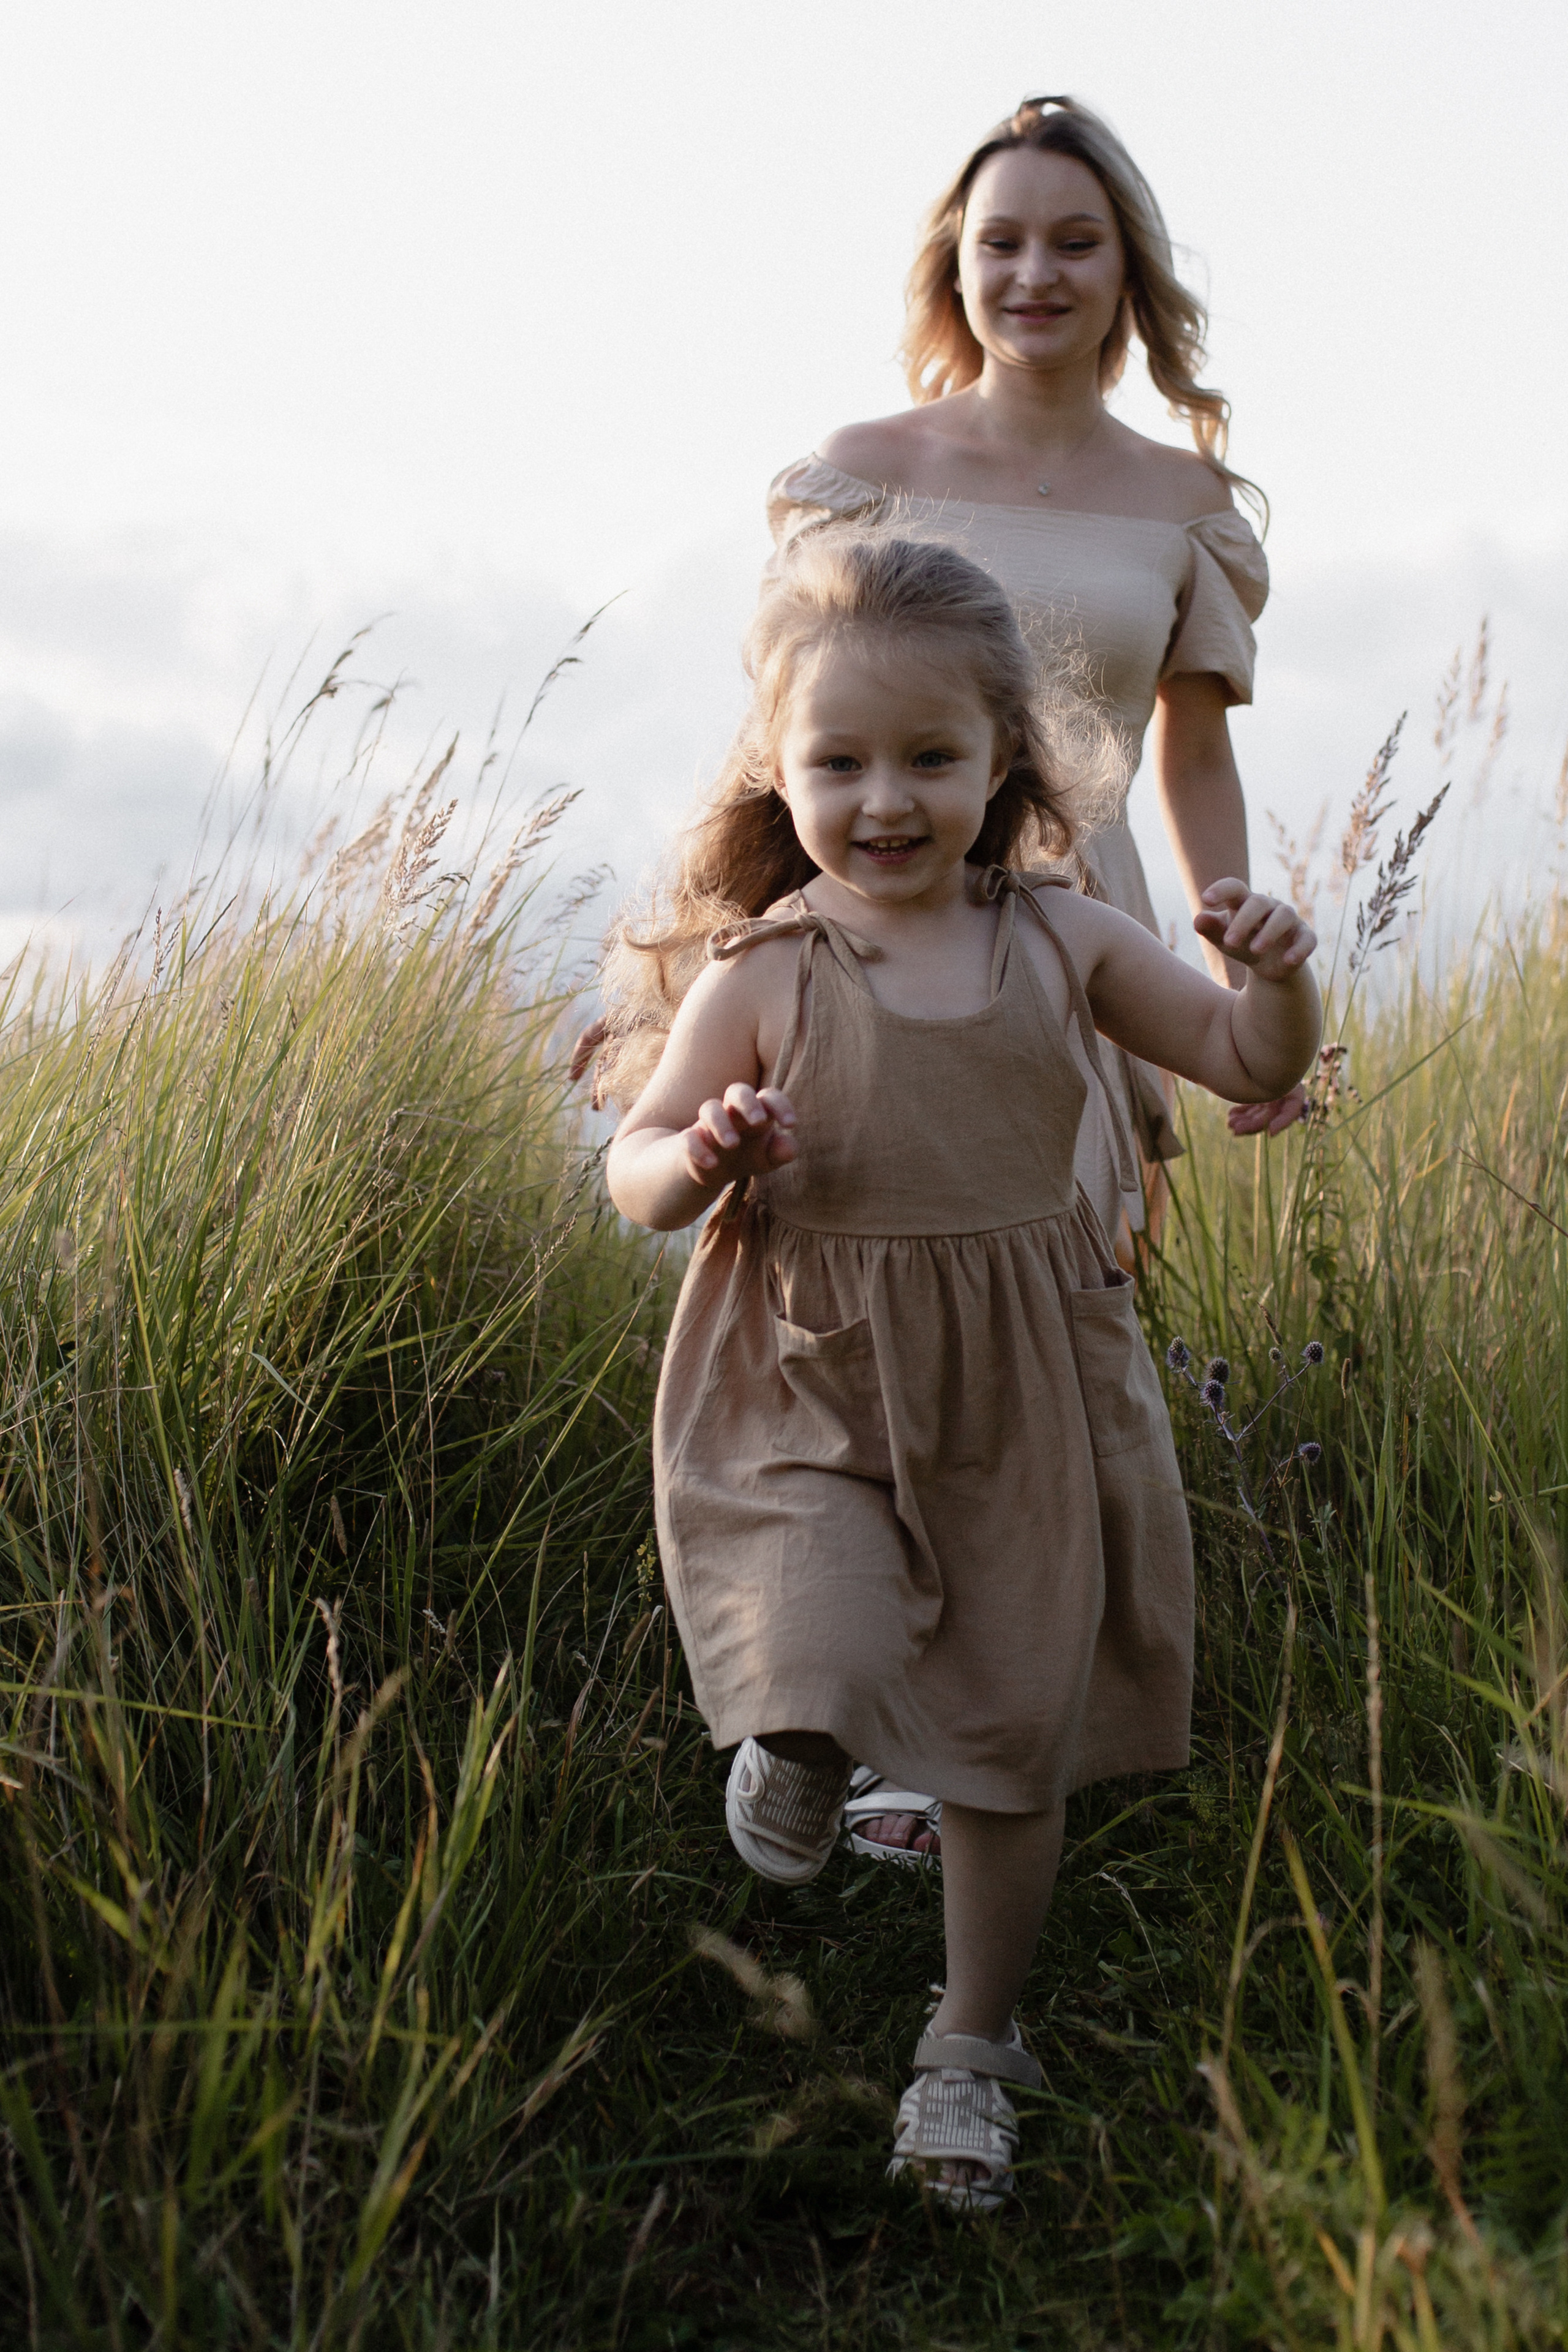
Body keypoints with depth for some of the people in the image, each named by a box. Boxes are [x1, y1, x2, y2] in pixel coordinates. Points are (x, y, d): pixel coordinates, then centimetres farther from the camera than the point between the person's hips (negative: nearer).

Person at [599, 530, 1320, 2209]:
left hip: (1019, 1398, 3)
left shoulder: (1059, 939, -1)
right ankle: (794, 1740, 18)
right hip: (813, 1394, -2)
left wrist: (1275, 977, -16)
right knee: (826, 1670, -23)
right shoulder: (762, 972, -9)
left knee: (1013, 1738, 10)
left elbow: (1250, 1066, 6)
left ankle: (972, 2044, 34)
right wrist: (701, 1161, -29)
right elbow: (637, 1172, -6)